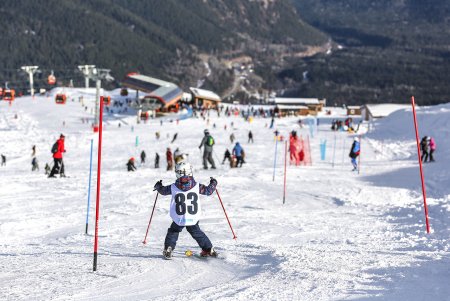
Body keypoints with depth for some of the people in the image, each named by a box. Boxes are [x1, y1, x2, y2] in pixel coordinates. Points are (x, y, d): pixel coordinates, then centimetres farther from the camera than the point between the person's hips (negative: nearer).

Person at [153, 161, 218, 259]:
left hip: (179, 219, -1)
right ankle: (209, 249, 21)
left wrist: (158, 186, 32)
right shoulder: (197, 186, -8)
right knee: (197, 233, 19)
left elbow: (163, 190, 9)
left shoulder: (173, 188, -9)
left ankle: (168, 249, 8)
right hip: (193, 219, 1)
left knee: (173, 232, 20)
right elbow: (208, 190, 5)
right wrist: (213, 183, 25)